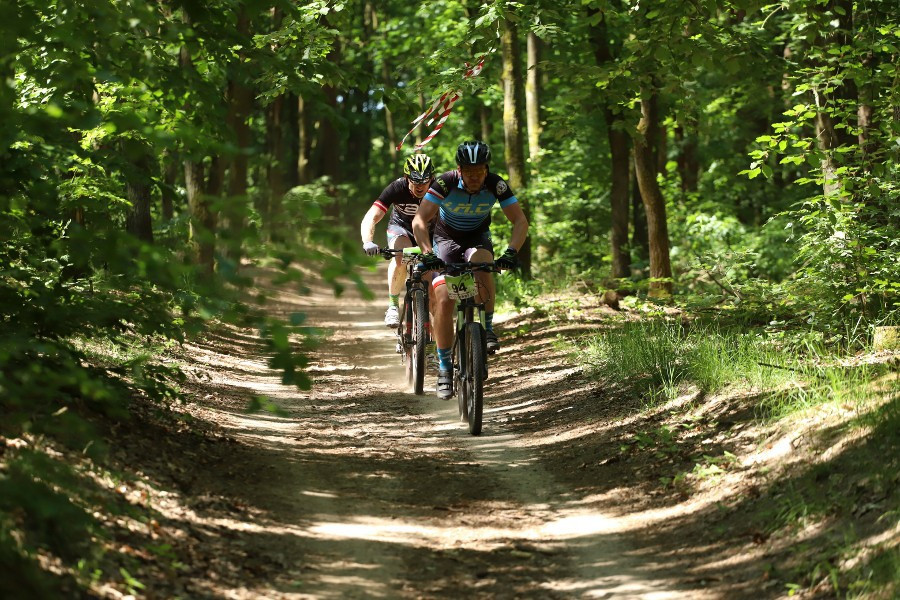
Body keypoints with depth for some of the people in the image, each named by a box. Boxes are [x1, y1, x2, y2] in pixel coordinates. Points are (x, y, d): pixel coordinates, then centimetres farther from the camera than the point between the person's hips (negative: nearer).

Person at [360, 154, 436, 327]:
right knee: (402, 256, -36)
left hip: (430, 233, 1)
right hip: (401, 228, -1)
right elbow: (370, 219, -34)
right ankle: (393, 306, -19)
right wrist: (368, 242, -54)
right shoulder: (397, 188, -29)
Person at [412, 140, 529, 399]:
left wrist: (511, 252, -41)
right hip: (447, 239, 0)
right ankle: (444, 368, -5)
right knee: (444, 301, -16)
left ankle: (488, 328, -18)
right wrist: (428, 253, -45)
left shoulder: (496, 185, -24)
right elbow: (419, 221, -31)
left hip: (478, 239, 0)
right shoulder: (445, 183, -27)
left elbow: (520, 221, -24)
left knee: (481, 265, -37)